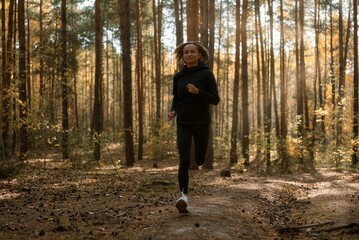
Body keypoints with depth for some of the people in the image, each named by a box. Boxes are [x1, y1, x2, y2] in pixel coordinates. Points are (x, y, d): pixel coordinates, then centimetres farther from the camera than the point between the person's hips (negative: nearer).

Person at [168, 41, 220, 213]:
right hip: (183, 124, 1)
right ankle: (183, 195, -17)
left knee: (199, 160, 15)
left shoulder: (206, 74, -5)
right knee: (184, 160, -15)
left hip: (201, 123, -1)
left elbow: (215, 99, -8)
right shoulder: (178, 76, 5)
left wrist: (197, 91, -23)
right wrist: (173, 111, -3)